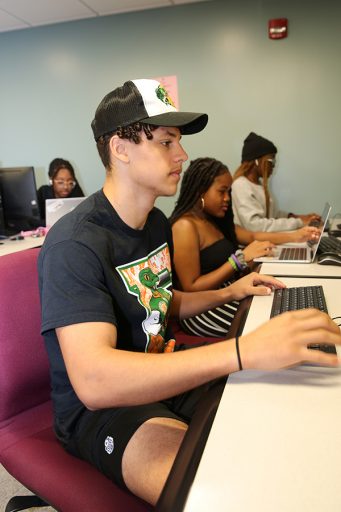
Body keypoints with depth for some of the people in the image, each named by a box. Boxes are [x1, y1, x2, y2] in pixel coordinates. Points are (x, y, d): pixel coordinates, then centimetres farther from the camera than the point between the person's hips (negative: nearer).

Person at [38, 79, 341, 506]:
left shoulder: (158, 223, 5)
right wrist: (245, 350, -42)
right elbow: (93, 380, -35)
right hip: (98, 408, -7)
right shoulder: (74, 244, -23)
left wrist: (229, 293, 6)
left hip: (166, 376, 8)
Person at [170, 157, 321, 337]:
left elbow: (252, 236, 18)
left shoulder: (214, 220, 11)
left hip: (227, 295, 9)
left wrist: (296, 235, 8)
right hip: (202, 310, -9)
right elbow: (191, 288, -21)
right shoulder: (185, 226, -18)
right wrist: (240, 259, -21)